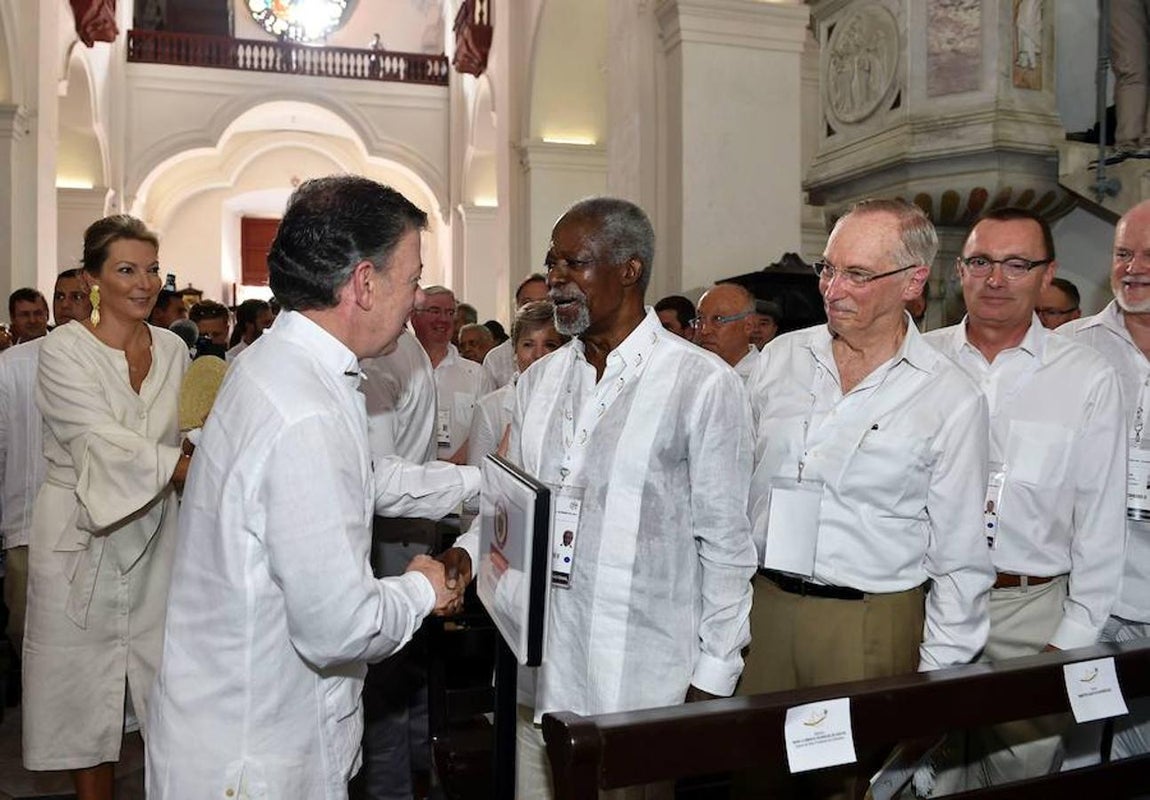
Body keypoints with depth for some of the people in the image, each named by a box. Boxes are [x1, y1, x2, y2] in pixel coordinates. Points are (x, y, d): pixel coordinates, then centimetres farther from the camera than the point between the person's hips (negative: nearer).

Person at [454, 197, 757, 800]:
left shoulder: (704, 385, -10)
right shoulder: (539, 381, 8)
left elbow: (725, 543, -7)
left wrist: (712, 678, -6)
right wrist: (461, 557, -5)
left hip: (641, 686, -5)